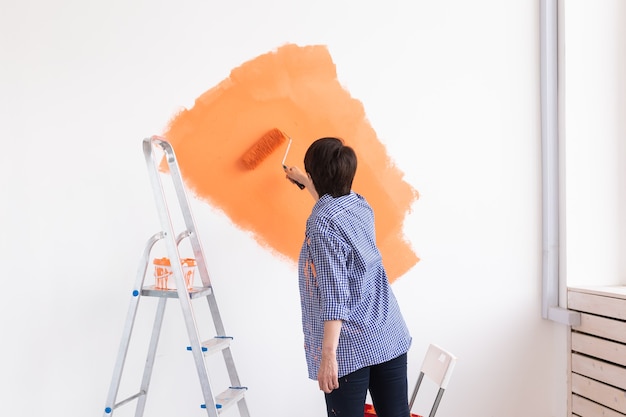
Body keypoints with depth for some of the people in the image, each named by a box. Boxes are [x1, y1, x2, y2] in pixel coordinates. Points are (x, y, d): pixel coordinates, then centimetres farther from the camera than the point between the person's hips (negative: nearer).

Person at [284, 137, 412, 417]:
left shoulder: (322, 225, -16)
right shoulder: (360, 204, 8)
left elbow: (333, 295, -21)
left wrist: (328, 355, -20)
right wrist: (304, 181, 47)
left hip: (350, 347, -7)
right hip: (391, 337, 7)